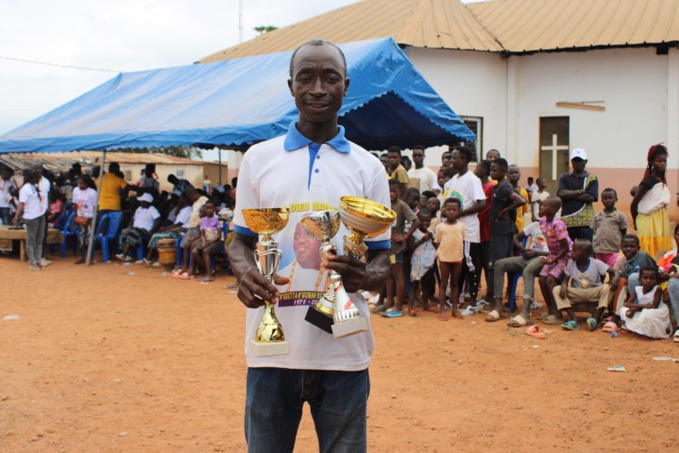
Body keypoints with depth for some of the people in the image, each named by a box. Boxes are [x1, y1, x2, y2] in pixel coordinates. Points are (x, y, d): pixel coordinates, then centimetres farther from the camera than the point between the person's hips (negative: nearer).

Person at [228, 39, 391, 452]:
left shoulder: (368, 168, 5)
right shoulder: (259, 158, 7)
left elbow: (382, 259, 6)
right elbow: (241, 240, 12)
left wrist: (365, 276, -18)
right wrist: (246, 273, -11)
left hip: (343, 350, 0)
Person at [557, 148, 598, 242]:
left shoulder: (592, 178, 7)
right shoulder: (565, 178, 13)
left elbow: (591, 197, -9)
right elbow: (560, 194, -6)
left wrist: (569, 195, -6)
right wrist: (580, 191, -8)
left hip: (585, 223, -2)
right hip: (566, 222, 2)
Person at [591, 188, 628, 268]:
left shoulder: (620, 216, 2)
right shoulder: (597, 216, 11)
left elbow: (624, 234, 4)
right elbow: (593, 233, 13)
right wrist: (592, 252, 10)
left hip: (613, 251, -4)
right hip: (598, 251, 4)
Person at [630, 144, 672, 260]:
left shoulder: (663, 181, 10)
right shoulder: (648, 182, -11)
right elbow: (633, 204, -10)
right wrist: (636, 223, 0)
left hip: (662, 220, 7)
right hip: (649, 223, -7)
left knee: (662, 254, 4)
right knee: (648, 255, -8)